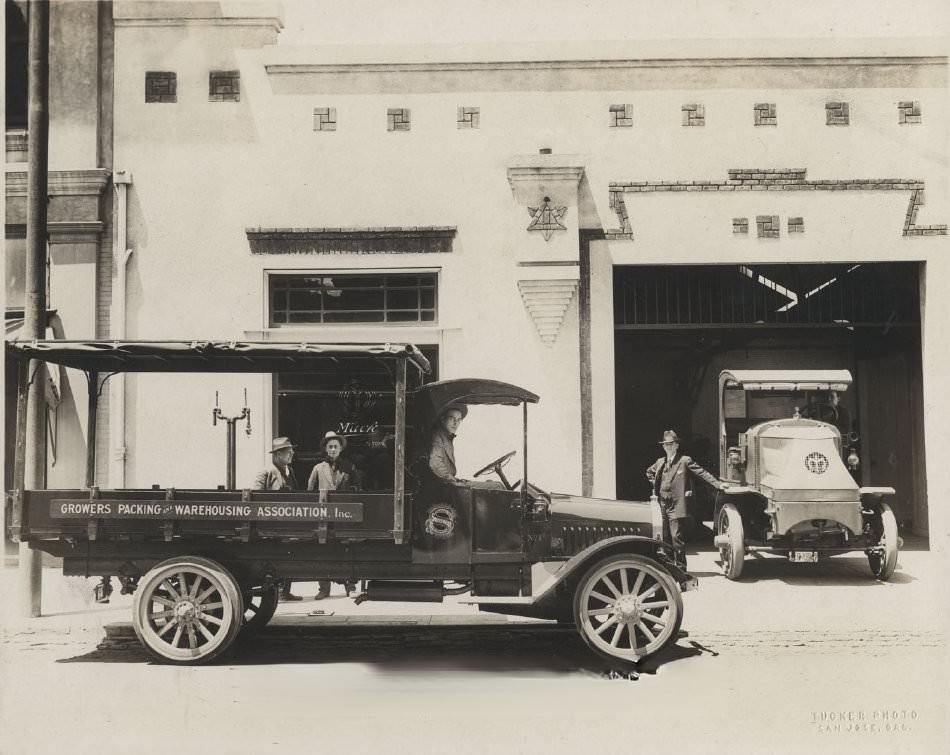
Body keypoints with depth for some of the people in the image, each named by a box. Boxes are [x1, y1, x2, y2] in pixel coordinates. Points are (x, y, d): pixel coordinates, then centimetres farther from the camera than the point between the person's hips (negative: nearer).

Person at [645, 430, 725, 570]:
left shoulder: (685, 461, -2)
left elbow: (702, 473, -6)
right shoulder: (660, 462, 14)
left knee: (677, 537, -8)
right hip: (662, 506, 5)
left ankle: (680, 567, 0)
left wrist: (718, 484, -13)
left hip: (677, 506, -5)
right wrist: (655, 485, 18)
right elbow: (649, 472, 33)